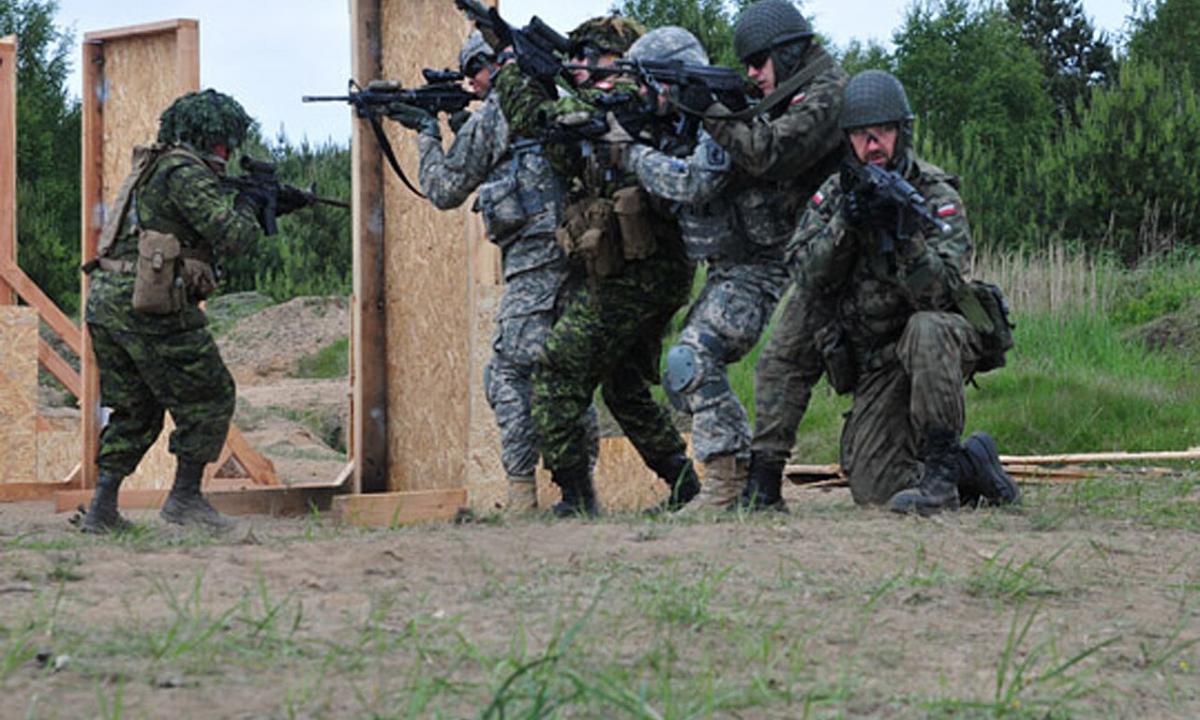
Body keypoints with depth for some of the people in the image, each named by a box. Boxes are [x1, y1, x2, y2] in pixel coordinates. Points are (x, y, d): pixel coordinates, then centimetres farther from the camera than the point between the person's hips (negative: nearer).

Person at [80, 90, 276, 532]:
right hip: (149, 306, -9)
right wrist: (249, 207, 6)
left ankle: (102, 509, 10)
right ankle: (185, 499, 5)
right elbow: (231, 237, -15)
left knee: (134, 410, 16)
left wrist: (267, 211, 24)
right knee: (209, 399, 3)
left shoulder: (153, 167, 22)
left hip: (105, 300, 9)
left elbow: (205, 236, 27)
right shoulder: (187, 173, -10)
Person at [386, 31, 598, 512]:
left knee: (508, 373, -3)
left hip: (535, 258, -6)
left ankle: (522, 491, -12)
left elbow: (445, 191, 7)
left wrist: (427, 132, 20)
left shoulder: (489, 119, 1)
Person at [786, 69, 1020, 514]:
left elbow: (943, 294, -20)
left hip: (946, 342, -3)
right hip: (878, 365, 3)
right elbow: (809, 278, -7)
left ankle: (940, 469, -29)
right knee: (872, 490, -13)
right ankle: (971, 465, 14)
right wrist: (845, 224, -21)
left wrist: (905, 237, -34)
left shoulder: (936, 198, -9)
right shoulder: (833, 196, 5)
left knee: (925, 329, -40)